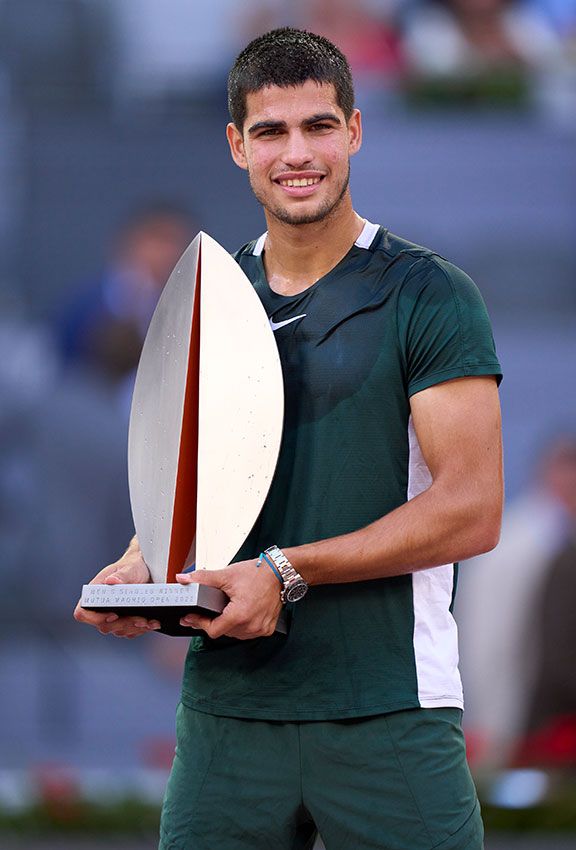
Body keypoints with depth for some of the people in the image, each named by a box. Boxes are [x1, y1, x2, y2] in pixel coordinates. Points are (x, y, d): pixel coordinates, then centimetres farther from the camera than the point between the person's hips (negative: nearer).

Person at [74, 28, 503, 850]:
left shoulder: (430, 297, -4)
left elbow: (472, 510, -11)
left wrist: (286, 572, -16)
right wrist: (140, 570, -1)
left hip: (387, 714, -4)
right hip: (225, 709, 4)